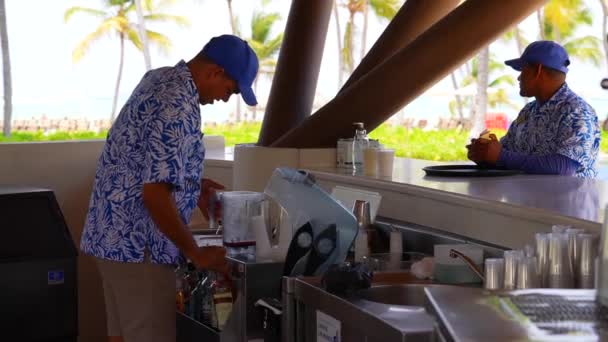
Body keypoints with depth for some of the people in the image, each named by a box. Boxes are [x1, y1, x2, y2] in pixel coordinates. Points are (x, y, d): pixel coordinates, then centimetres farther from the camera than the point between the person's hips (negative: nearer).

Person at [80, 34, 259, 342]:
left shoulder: (160, 78, 9)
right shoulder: (178, 108, -22)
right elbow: (155, 194, -25)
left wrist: (191, 185, 17)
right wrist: (196, 254, -16)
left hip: (113, 234, 10)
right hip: (137, 244, -10)